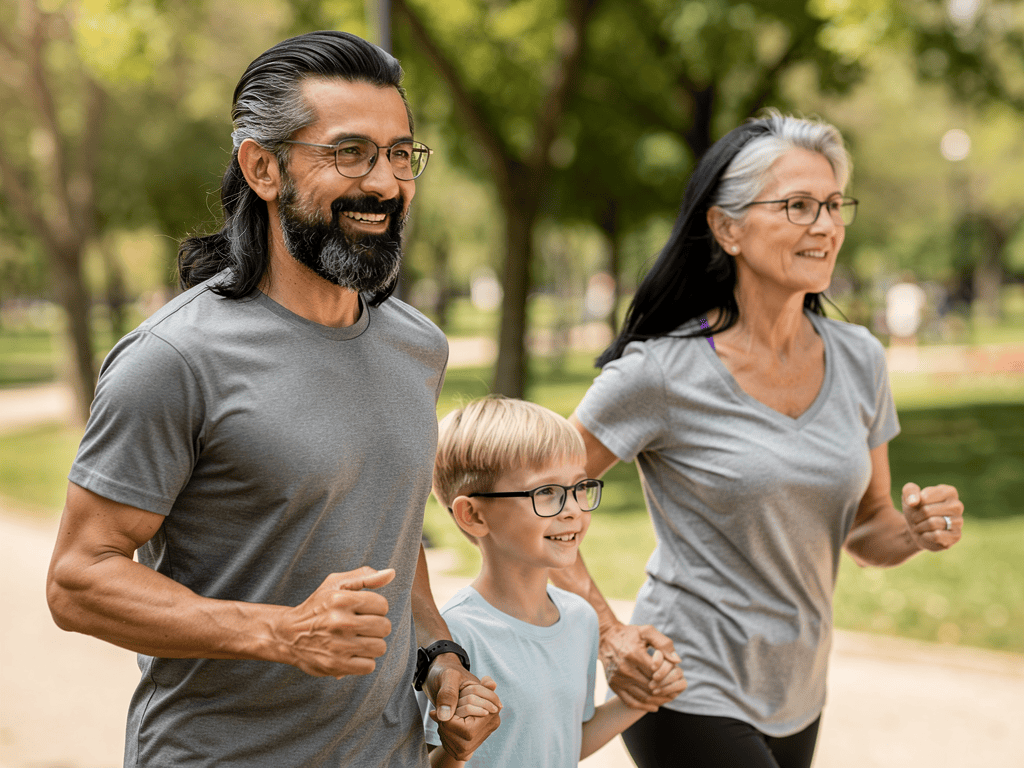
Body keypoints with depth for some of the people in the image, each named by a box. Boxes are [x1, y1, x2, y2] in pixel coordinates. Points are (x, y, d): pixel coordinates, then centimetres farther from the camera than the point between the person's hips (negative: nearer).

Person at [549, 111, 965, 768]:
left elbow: (865, 532, 10)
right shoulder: (662, 373, -16)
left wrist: (918, 531, -10)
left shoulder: (859, 360, 0)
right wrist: (606, 632, -14)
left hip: (798, 699, 6)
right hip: (690, 697, -6)